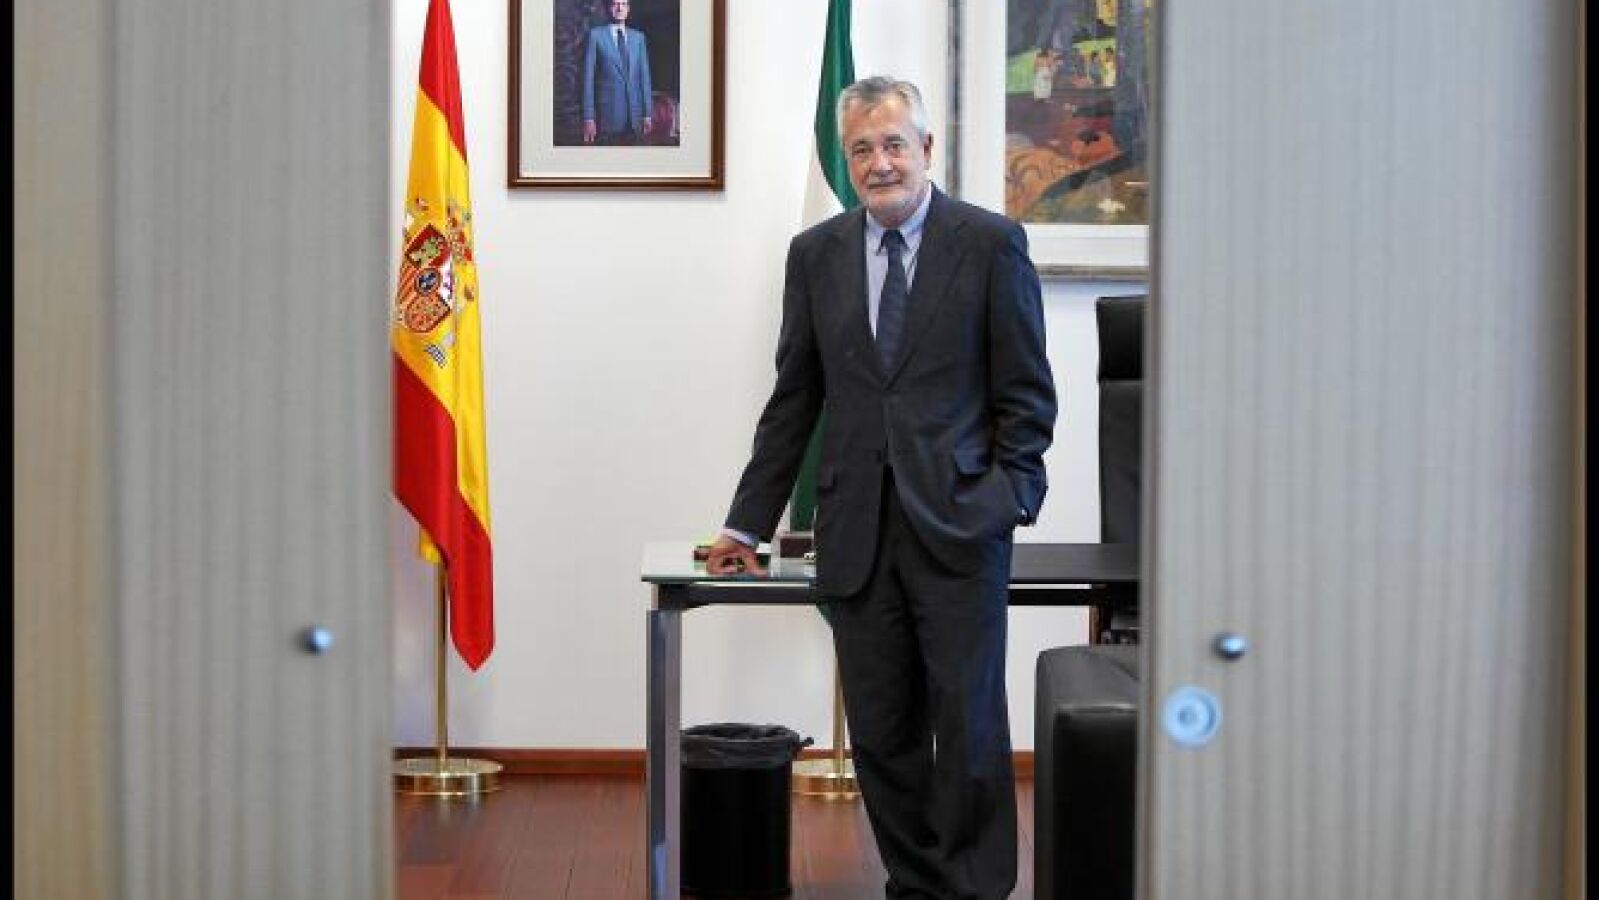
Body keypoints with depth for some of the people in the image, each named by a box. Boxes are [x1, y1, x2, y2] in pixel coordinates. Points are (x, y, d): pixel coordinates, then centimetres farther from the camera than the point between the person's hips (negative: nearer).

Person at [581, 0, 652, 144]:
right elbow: (588, 78, -1)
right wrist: (588, 118, -7)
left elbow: (644, 76, 13)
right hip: (607, 115, -3)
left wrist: (647, 114, 6)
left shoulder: (638, 37, 14)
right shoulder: (596, 35, 2)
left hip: (634, 117, 3)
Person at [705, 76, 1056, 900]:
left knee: (969, 725, -1)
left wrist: (1011, 496, -8)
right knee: (880, 733, 6)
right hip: (857, 531, 3)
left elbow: (1026, 392, 2)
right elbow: (794, 399, 14)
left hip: (958, 525, -3)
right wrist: (748, 523, 13)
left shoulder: (991, 242, 1)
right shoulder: (816, 254, 10)